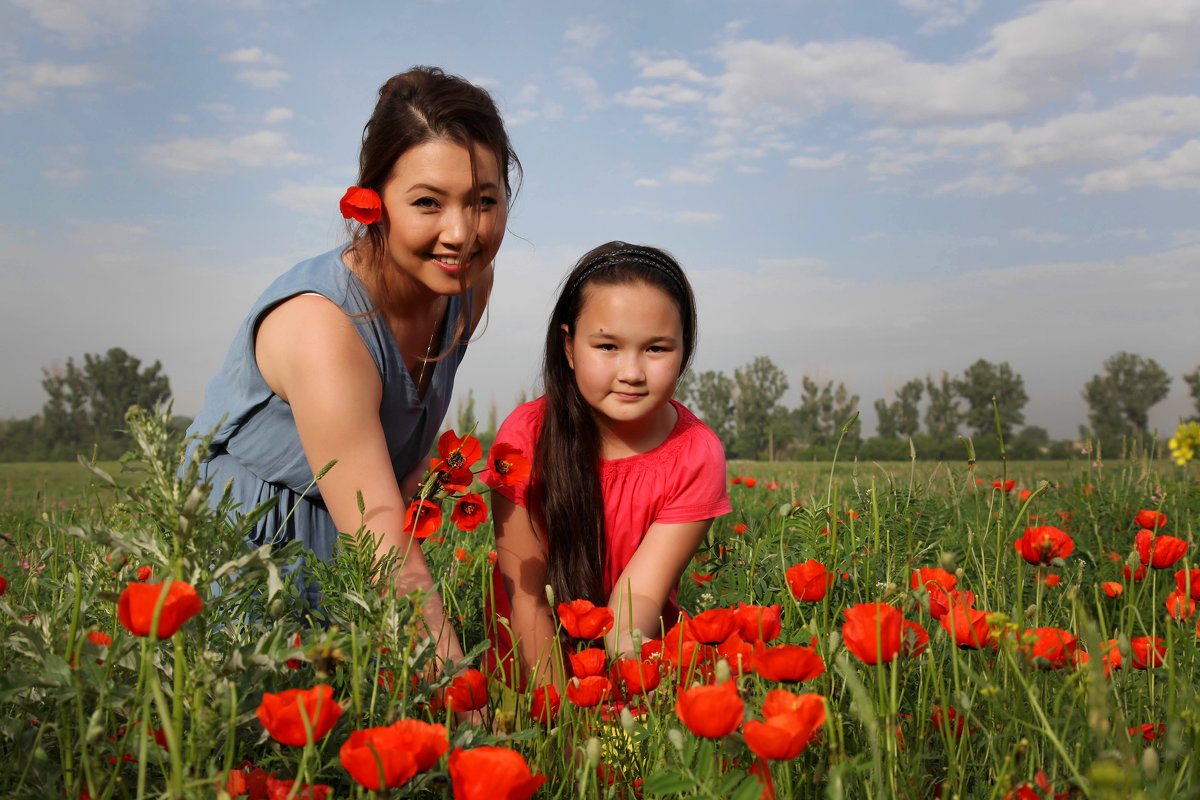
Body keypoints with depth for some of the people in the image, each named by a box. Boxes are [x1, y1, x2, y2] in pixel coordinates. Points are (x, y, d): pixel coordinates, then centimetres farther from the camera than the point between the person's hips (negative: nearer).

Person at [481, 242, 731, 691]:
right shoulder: (526, 437, -16)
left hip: (633, 666, 1)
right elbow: (529, 599, -16)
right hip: (528, 674, 0)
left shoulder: (696, 457, -13)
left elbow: (637, 599, -19)